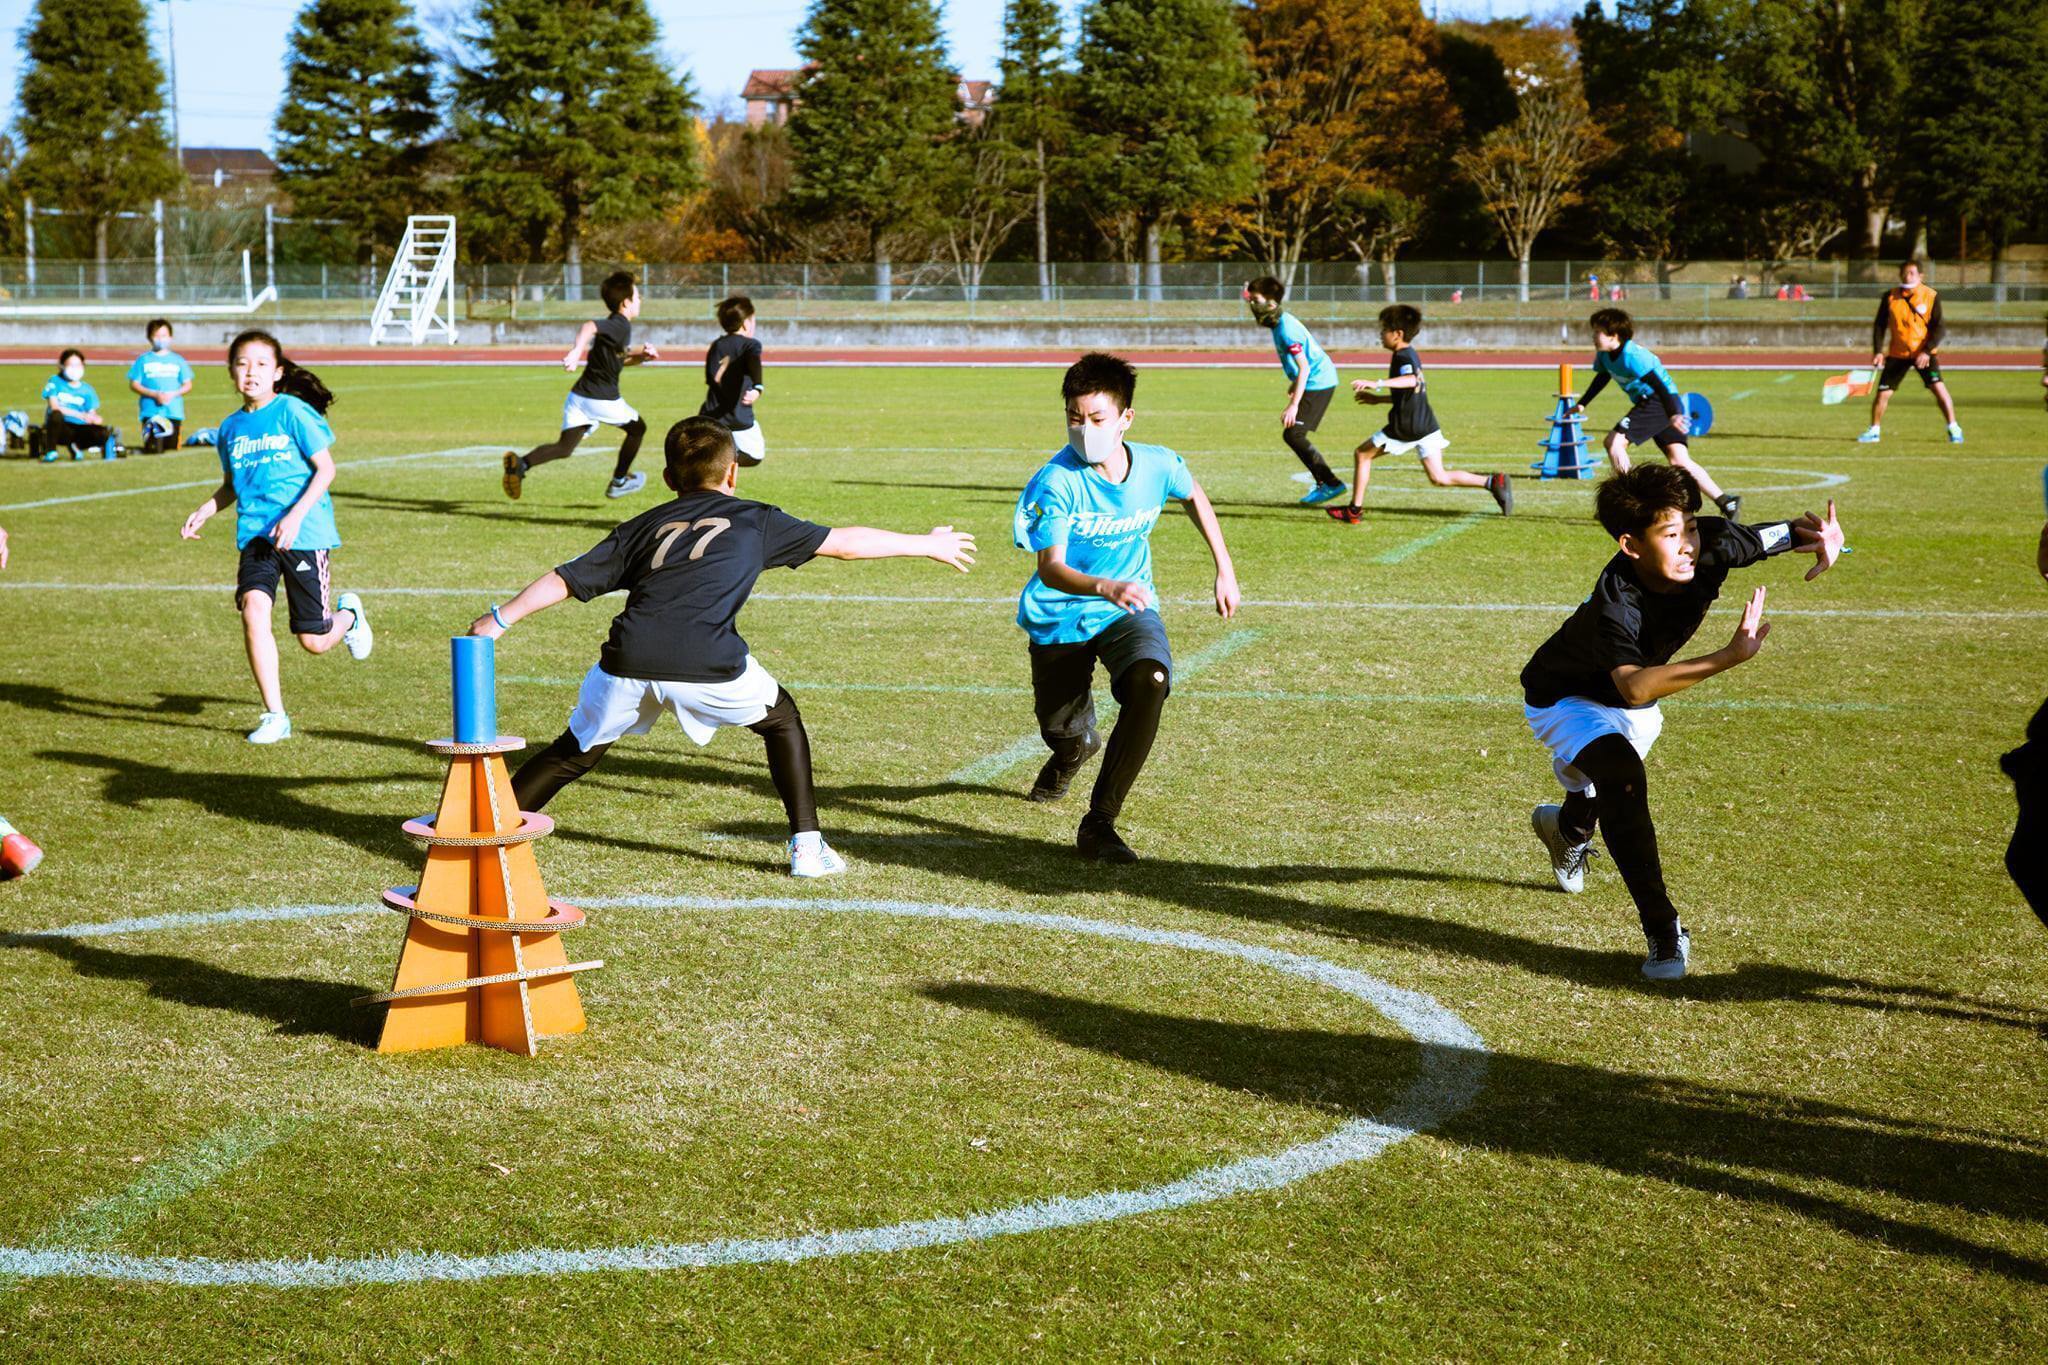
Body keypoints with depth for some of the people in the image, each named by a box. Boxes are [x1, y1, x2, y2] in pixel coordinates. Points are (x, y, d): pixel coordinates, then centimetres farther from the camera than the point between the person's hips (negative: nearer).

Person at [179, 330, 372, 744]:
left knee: (314, 641, 2)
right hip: (255, 535, 4)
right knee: (253, 610, -22)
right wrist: (203, 513, 5)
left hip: (305, 534, -4)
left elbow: (325, 468, -8)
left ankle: (348, 614, 40)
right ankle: (274, 715, -13)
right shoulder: (231, 427, 9)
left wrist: (295, 516, -20)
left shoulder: (293, 412, -7)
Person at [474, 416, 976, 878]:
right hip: (707, 667, -2)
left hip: (628, 662, 2)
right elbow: (845, 542, 28)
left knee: (574, 753, 21)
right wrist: (927, 545, 39)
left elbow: (567, 579, 21)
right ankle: (807, 845, 20)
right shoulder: (755, 520, 23)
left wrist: (500, 620, 27)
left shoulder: (644, 526, 26)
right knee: (781, 719, 24)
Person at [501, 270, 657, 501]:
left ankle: (522, 463, -26)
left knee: (564, 448, 0)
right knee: (637, 428, 20)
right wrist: (576, 351, -45)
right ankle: (619, 481, 31)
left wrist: (642, 356, 17)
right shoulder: (621, 326, -11)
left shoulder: (615, 325, 19)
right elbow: (589, 327, -30)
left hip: (579, 395, 8)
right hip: (603, 399, -8)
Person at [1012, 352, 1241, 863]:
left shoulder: (1158, 466, -11)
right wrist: (1104, 586, -51)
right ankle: (1076, 748, 60)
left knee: (1149, 682, -32)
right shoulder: (1056, 481, -23)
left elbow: (1195, 496, 14)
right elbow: (1050, 567, -31)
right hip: (1060, 617, -1)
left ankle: (1099, 822, -25)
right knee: (1061, 732, 14)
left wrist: (1224, 570, 13)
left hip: (1128, 610, 1)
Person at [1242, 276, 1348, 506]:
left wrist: (1294, 404, -26)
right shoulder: (1281, 321, 9)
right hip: (1318, 381, 10)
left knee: (1293, 434, -12)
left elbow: (1304, 367, -24)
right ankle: (1323, 484, 19)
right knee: (1292, 433, 14)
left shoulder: (1286, 329, -21)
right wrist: (1295, 382, 34)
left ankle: (1332, 484, -12)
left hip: (1317, 383, -10)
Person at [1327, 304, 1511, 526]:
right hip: (1427, 425, 9)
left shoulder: (1402, 357, -12)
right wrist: (1377, 398, 32)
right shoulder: (1412, 355, 18)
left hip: (1405, 428, -9)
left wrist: (1378, 383, -45)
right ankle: (1492, 482, -9)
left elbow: (1411, 380, -35)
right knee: (1440, 478, 6)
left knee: (1362, 455, 9)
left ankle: (1355, 509, 11)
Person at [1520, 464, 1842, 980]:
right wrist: (1726, 658, -68)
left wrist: (1821, 537, -37)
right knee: (1622, 778, -34)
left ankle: (1566, 827, 71)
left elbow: (1786, 532, -12)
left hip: (1631, 703, 7)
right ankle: (1663, 932, -26)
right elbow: (1633, 687, -60)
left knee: (1604, 791, 31)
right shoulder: (1616, 604, -44)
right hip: (1564, 699, -7)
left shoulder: (1710, 546, -28)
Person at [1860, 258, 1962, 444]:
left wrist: (1927, 351, -23)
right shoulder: (1889, 297, -3)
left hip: (1923, 352, -2)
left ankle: (1954, 429, -7)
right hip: (1897, 353, 2)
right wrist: (1877, 351, -7)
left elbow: (1939, 328, -11)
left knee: (1938, 387, -18)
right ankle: (1874, 431, 20)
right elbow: (1880, 325, 4)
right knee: (1882, 393, 0)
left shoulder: (1931, 296, -9)